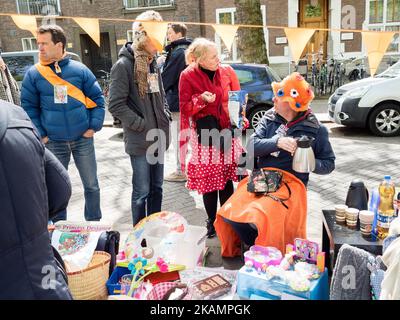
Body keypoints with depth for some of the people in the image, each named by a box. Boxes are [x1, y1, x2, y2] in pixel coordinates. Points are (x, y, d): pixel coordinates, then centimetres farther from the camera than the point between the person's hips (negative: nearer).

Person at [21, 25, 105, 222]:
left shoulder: (79, 70, -1)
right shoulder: (33, 74, 0)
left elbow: (97, 99, 4)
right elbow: (28, 107, 4)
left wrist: (94, 126, -4)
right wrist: (40, 134, -4)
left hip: (83, 139, 0)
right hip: (53, 142, 0)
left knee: (91, 185, 9)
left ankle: (95, 223, 28)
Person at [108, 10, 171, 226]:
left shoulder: (153, 63, 12)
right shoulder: (124, 65, -12)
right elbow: (116, 105, -16)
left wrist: (165, 115, 7)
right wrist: (141, 125, -15)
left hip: (158, 137, 7)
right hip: (139, 140, -7)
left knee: (156, 188, 15)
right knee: (142, 191, 2)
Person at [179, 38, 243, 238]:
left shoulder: (227, 72, 4)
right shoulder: (188, 76, -3)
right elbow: (185, 107, -2)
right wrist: (201, 100, -20)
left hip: (227, 132, 2)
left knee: (227, 179, 6)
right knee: (208, 181, 4)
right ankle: (212, 222, 20)